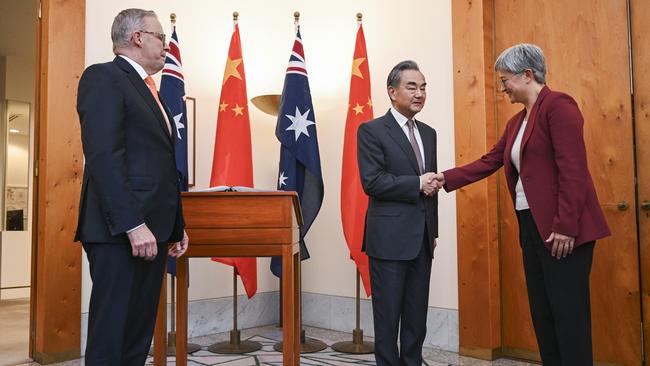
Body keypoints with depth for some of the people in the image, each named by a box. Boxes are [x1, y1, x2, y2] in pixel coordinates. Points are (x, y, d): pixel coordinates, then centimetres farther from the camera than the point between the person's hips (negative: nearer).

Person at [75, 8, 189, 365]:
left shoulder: (146, 90, 23)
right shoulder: (104, 77, -5)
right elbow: (103, 157, -17)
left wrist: (176, 225, 18)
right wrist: (133, 225, -23)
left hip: (151, 230, 9)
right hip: (120, 233, -9)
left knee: (139, 337, 12)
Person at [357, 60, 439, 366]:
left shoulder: (428, 133, 15)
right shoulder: (371, 131, -5)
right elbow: (372, 182, -16)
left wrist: (433, 231, 15)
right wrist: (418, 183, -14)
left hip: (422, 239, 6)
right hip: (390, 238, -6)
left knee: (417, 316, 13)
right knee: (388, 316, 5)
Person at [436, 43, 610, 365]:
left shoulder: (558, 105, -9)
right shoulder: (516, 122, 18)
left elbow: (573, 169, -17)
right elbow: (489, 162, 18)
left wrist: (565, 226, -21)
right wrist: (445, 178, 12)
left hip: (561, 229, -9)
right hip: (531, 226, 9)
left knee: (568, 311, -3)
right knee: (542, 311, 12)